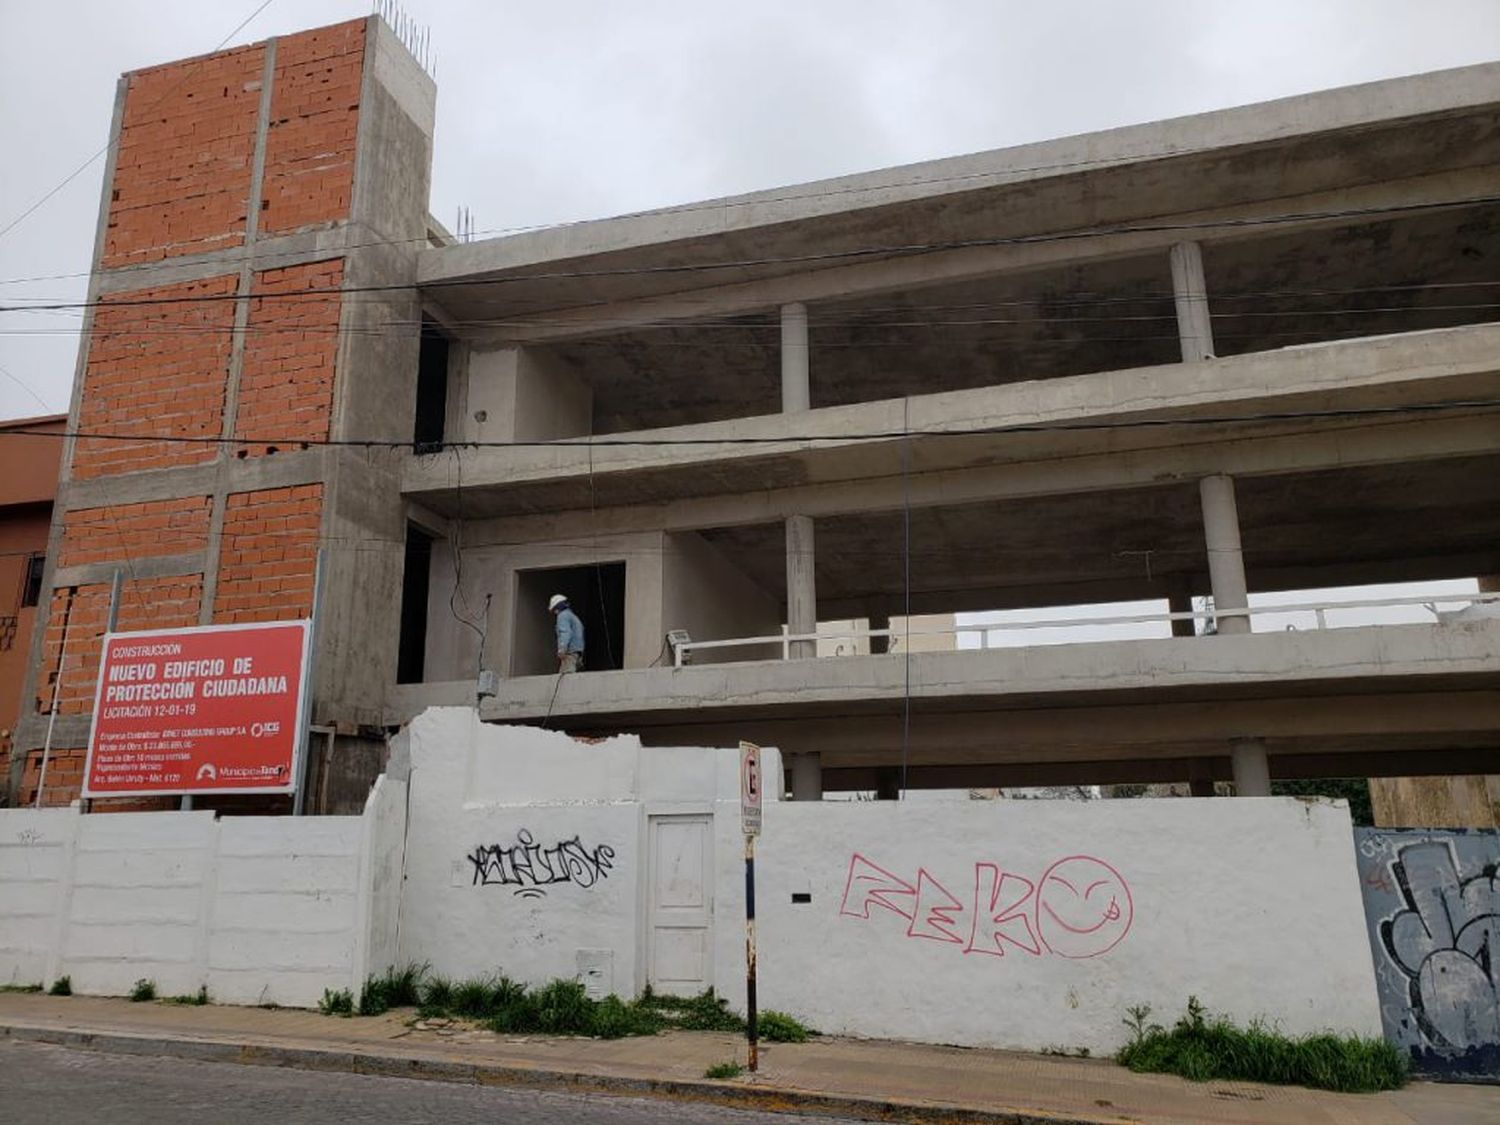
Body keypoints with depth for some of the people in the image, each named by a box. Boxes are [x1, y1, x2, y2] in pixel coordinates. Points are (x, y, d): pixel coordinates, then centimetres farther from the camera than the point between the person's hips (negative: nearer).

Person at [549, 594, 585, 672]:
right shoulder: (574, 616, 28)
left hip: (570, 652, -9)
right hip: (578, 652, 9)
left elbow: (565, 633, -18)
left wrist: (562, 649, -30)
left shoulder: (563, 615, -1)